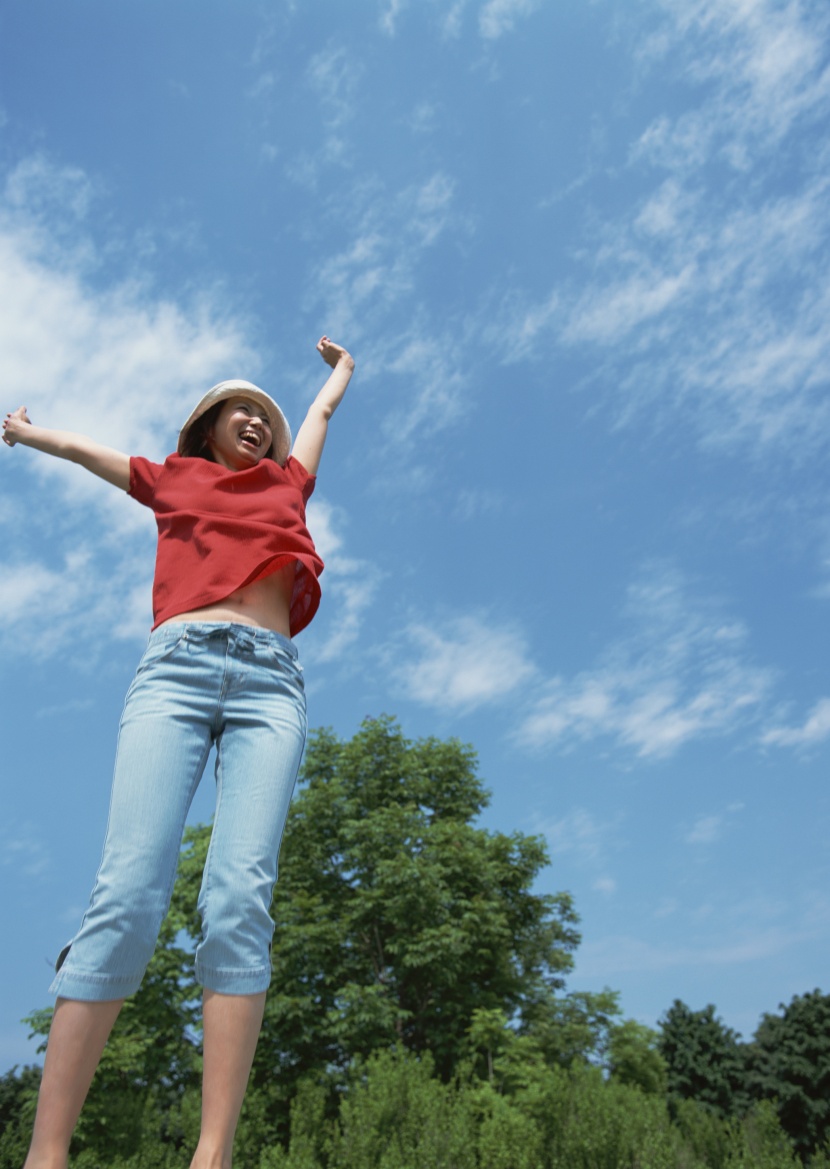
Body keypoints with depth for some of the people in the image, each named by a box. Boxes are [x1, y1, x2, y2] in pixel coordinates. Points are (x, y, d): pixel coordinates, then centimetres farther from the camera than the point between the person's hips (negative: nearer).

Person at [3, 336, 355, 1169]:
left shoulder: (286, 483, 31)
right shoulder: (172, 480, 28)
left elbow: (323, 411, 49)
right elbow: (78, 447, 44)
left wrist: (340, 367, 66)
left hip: (270, 679, 1)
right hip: (176, 667, -1)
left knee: (239, 897, -17)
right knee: (127, 892, -16)